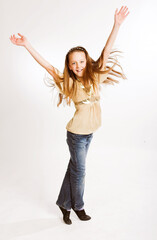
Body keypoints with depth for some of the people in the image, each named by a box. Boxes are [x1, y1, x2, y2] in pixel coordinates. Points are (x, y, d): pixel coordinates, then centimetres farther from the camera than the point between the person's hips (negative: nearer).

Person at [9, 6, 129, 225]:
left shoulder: (95, 77, 0)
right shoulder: (69, 84, -8)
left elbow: (106, 52, -5)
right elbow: (47, 65, -14)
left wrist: (117, 24, -11)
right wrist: (26, 45, -21)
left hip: (90, 132, 4)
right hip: (77, 133, -4)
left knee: (74, 168, 16)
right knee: (79, 171, 9)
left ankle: (64, 204, 33)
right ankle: (78, 206, 32)